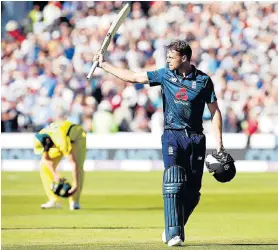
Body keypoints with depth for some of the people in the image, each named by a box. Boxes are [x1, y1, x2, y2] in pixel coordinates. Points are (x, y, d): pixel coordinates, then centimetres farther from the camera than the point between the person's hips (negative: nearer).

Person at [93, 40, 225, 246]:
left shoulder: (203, 80, 1)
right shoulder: (165, 75, 5)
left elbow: (214, 111, 5)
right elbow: (132, 77, 10)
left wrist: (219, 143, -1)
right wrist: (104, 64, 9)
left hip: (195, 138, 0)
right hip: (172, 136, 0)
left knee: (192, 191, 1)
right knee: (173, 183, -17)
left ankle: (175, 228, 20)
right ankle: (173, 233, -19)